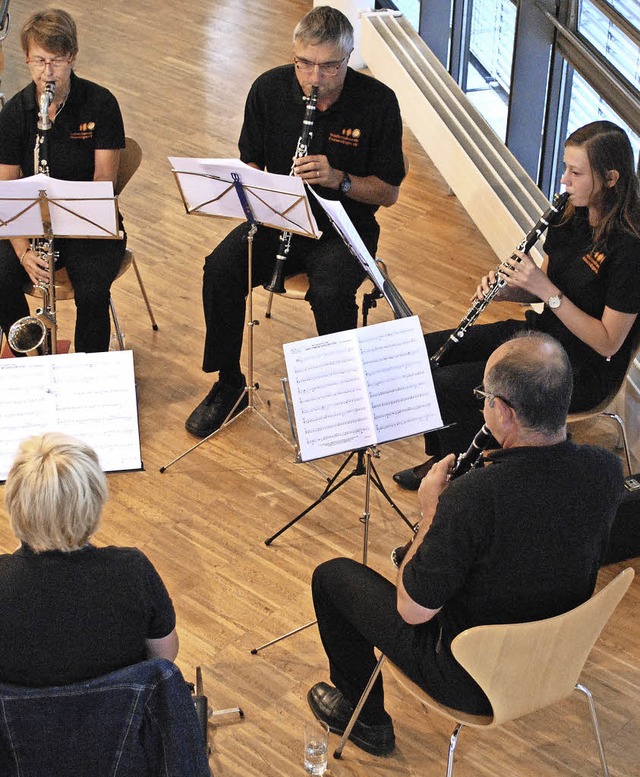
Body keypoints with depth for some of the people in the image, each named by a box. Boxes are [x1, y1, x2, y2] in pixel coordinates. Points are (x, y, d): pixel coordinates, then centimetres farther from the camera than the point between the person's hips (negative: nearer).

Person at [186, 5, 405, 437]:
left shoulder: (378, 103, -12)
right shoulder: (270, 89, -3)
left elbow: (388, 192, -7)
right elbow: (250, 162, 8)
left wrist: (338, 179, -25)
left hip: (344, 227, -3)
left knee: (331, 293, -33)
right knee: (220, 269, -23)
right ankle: (228, 386, -2)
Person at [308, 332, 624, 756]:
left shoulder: (473, 497, -37)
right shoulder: (606, 470, -18)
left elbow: (412, 611, -23)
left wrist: (432, 510, -13)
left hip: (473, 684, -6)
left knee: (332, 576, 13)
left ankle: (365, 716, 32)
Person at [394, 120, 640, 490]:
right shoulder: (571, 216, -1)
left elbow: (607, 342, -23)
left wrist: (546, 290, -26)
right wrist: (507, 289, -9)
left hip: (582, 372, -8)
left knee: (446, 386, -20)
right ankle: (442, 459, 20)